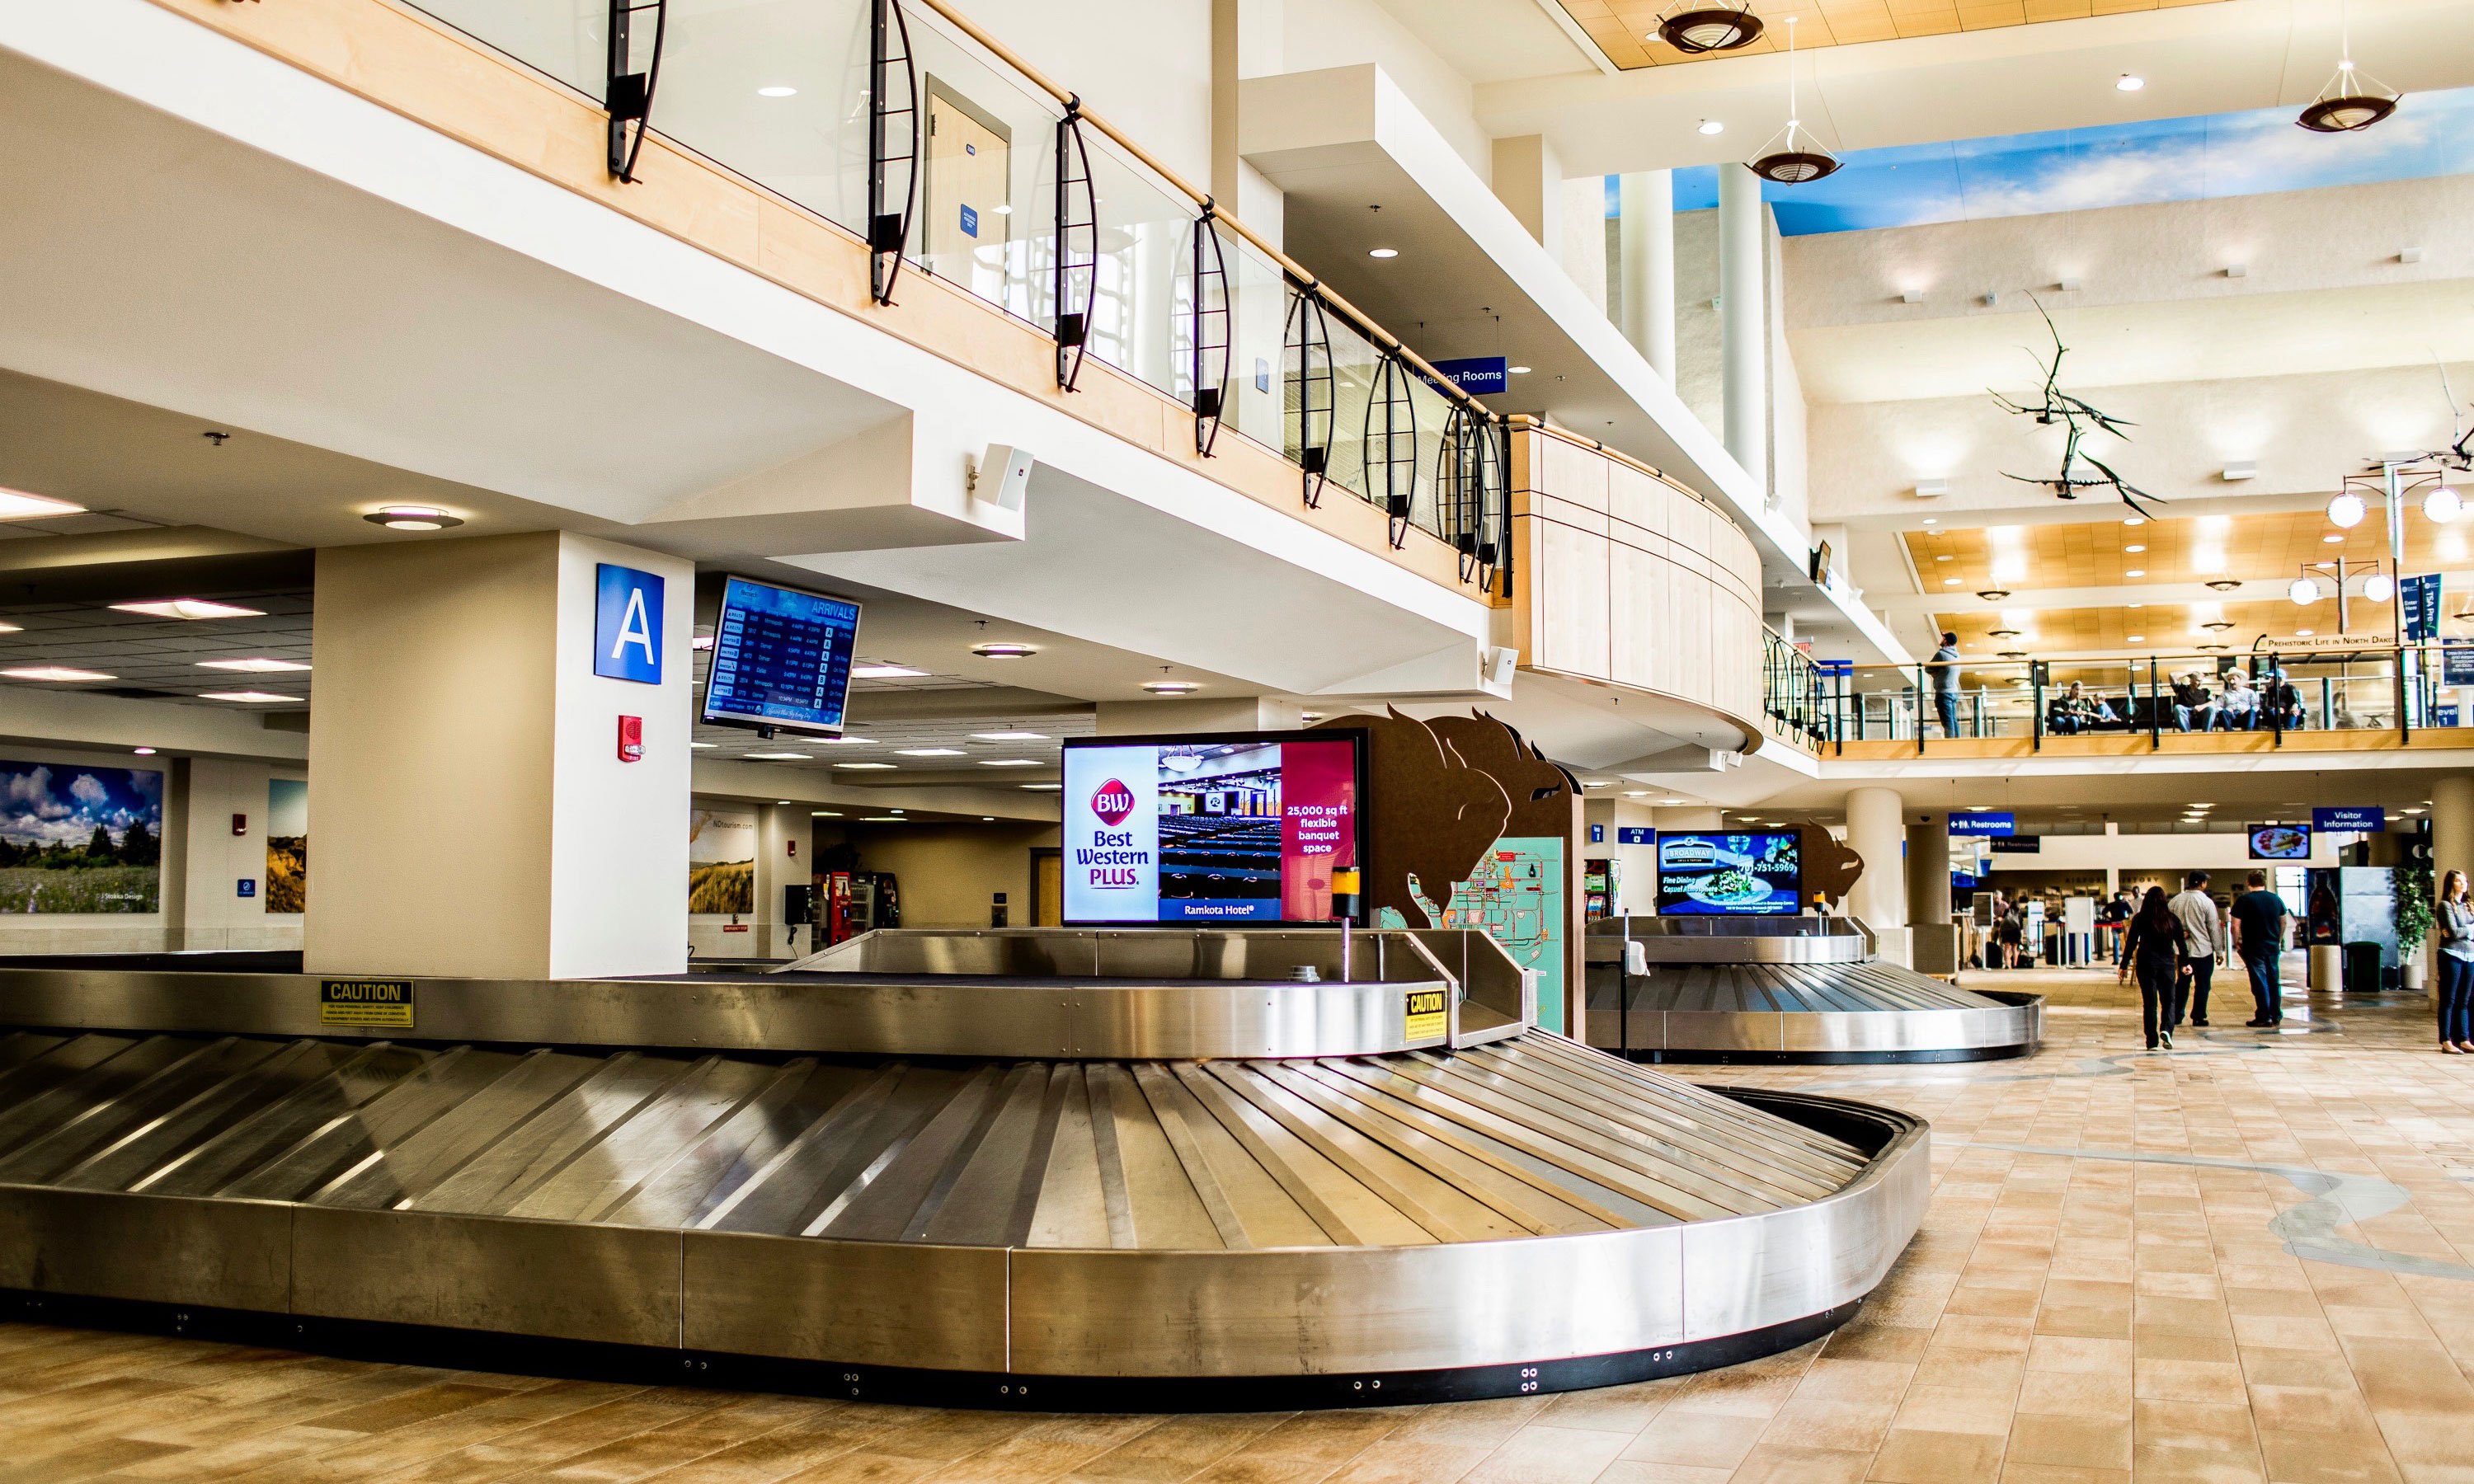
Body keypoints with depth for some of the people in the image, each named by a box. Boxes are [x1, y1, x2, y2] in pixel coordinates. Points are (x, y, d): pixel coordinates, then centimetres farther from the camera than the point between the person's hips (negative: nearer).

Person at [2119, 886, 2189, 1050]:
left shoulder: (2140, 919, -4)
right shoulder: (2173, 919, 1)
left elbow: (2131, 944, -4)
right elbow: (2181, 944, 7)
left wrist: (2124, 966, 2)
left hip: (2146, 964, -1)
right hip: (2167, 964, 1)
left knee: (2150, 1003, 5)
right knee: (2168, 1000, 12)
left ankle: (2152, 1041, 3)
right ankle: (2166, 1030, -14)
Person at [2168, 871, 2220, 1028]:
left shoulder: (2175, 901, 1)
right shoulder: (2207, 902, -11)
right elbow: (2213, 929, -7)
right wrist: (2218, 951, -1)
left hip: (2183, 949, 4)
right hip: (2203, 950, -4)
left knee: (2182, 983, 13)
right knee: (2202, 984, 5)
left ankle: (2176, 1017, 13)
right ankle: (2198, 1018, 7)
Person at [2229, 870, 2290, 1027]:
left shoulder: (2243, 900, -10)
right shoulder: (2276, 899, 5)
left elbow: (2236, 925, -12)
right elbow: (2283, 922, 15)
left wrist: (2237, 943, 0)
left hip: (2254, 948, -5)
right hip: (2273, 947, 5)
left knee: (2260, 982, -2)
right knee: (2273, 981, 14)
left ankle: (2264, 1018, -1)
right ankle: (2276, 1015, 19)